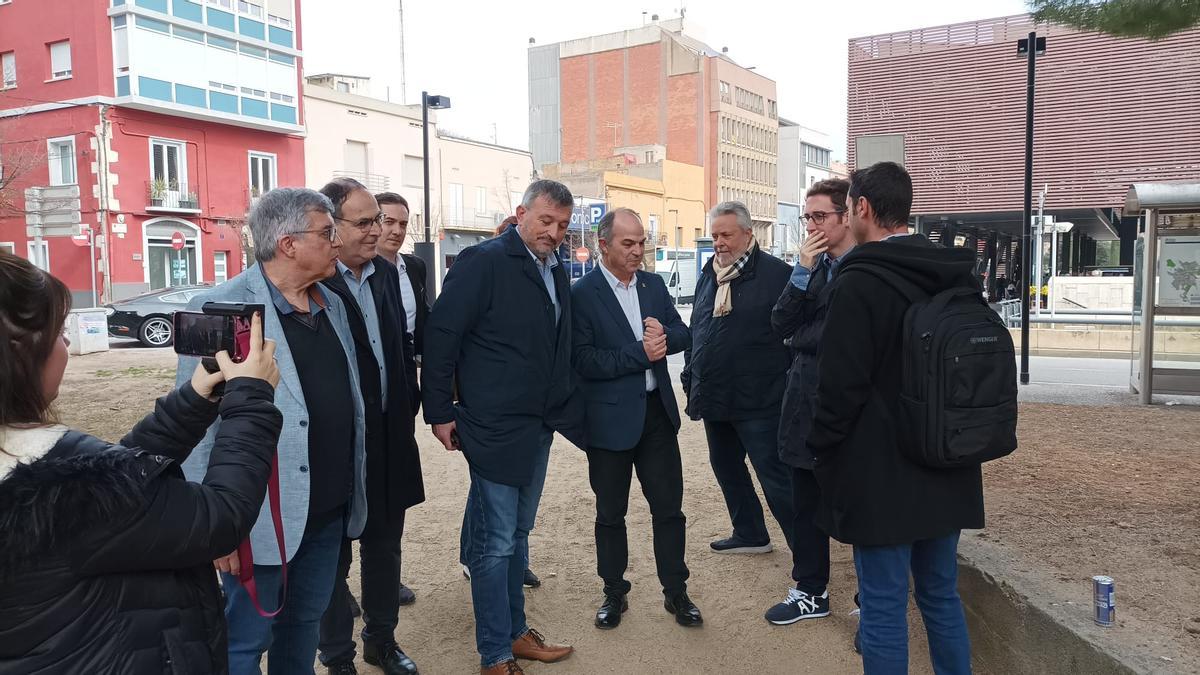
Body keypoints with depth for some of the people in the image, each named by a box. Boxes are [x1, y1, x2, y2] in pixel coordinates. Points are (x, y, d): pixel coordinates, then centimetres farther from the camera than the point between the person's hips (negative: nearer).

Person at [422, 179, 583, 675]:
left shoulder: (557, 271, 10)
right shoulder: (483, 262, -13)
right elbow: (441, 335, -14)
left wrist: (567, 413, 12)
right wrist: (440, 413, -13)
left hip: (538, 427, 7)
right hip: (495, 428, -7)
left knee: (517, 534, 18)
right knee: (495, 542, 1)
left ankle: (515, 632, 33)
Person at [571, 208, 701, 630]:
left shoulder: (654, 285, 7)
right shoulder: (582, 294, -11)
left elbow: (683, 335, 8)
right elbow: (583, 360, -18)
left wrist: (663, 335, -14)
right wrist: (640, 353, -19)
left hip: (657, 411, 4)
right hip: (610, 419, -4)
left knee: (669, 506, 9)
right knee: (610, 513, 12)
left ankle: (676, 591, 25)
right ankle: (614, 594, 29)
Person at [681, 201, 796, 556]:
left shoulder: (776, 274, -10)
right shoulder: (708, 276, 12)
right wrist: (690, 376, 17)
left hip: (758, 400, -8)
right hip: (714, 395, 8)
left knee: (777, 478, -5)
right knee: (726, 467, 19)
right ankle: (750, 534, 37)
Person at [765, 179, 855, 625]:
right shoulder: (813, 264, 10)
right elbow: (782, 325, 2)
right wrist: (803, 271, -8)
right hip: (807, 399, 7)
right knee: (806, 501, 15)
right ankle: (810, 592, 31)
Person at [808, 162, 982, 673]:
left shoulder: (857, 283, -17)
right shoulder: (957, 279, 7)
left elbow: (840, 386, -18)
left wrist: (822, 453, -4)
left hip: (881, 474, -7)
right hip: (947, 470, 7)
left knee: (884, 607, 4)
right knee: (942, 597, 20)